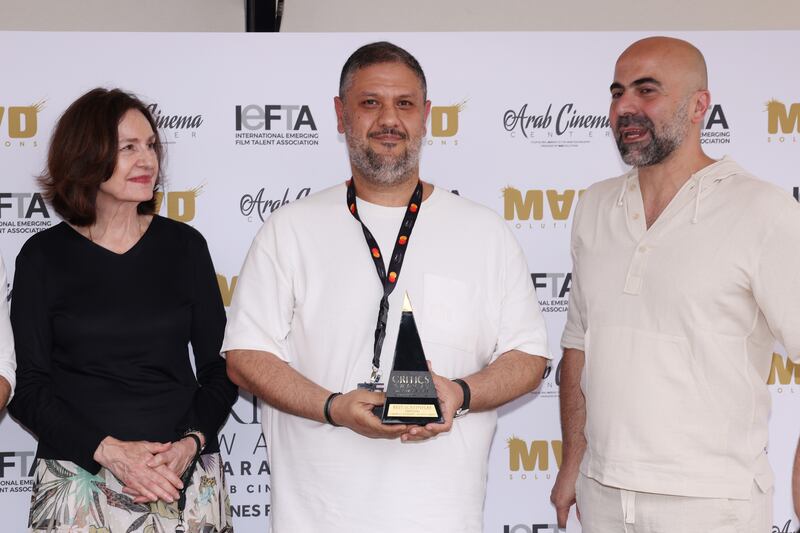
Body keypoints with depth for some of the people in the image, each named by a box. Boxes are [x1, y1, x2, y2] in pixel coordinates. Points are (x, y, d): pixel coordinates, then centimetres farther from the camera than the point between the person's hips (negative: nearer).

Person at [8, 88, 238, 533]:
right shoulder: (43, 257, 0)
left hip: (186, 477, 2)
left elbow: (220, 368, 6)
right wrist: (108, 450, -15)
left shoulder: (184, 245, 4)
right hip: (79, 477, -1)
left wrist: (191, 444, -11)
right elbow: (27, 388, -3)